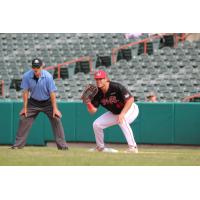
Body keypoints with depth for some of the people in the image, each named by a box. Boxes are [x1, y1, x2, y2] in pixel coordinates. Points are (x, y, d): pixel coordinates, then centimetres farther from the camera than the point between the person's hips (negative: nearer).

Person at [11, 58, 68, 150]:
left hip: (47, 102, -2)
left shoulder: (48, 76, -22)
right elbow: (25, 92, -10)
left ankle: (62, 145, -7)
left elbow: (52, 93, -18)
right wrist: (25, 107, -11)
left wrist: (55, 108, -19)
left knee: (56, 119, -12)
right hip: (33, 102, 2)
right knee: (23, 119, -6)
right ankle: (18, 144, 3)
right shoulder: (26, 76, -17)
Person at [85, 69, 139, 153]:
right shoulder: (97, 93, -14)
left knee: (122, 120, -38)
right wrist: (88, 102, -35)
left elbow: (130, 99, -32)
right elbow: (93, 110, -15)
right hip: (114, 113, 7)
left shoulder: (116, 87, -31)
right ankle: (100, 147, 22)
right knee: (96, 124, -1)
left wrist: (122, 114, -40)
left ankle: (133, 147, -33)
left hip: (130, 109, -7)